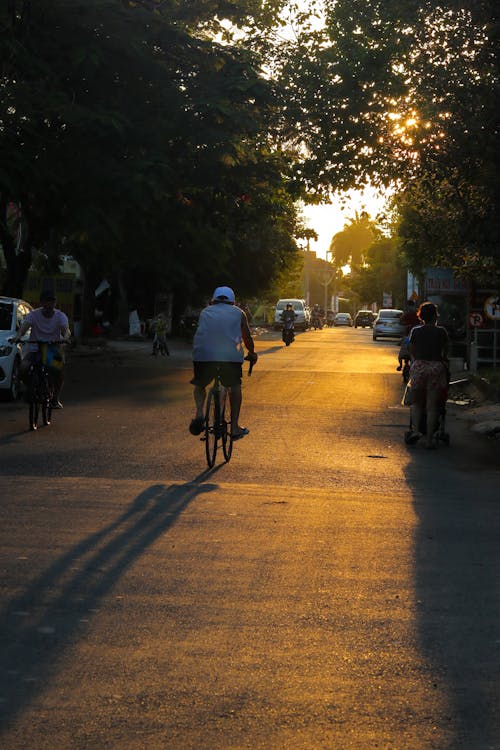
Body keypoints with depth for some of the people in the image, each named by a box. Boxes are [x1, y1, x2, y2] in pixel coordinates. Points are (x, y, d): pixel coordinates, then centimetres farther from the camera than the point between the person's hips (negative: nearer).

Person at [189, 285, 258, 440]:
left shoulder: (205, 312, 25)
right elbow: (247, 338, 33)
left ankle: (199, 414, 0)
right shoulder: (238, 313, 23)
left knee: (200, 385, 25)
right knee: (235, 386, 22)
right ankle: (235, 427, 19)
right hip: (231, 355, -1)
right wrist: (252, 353, 51)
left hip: (203, 354, 1)